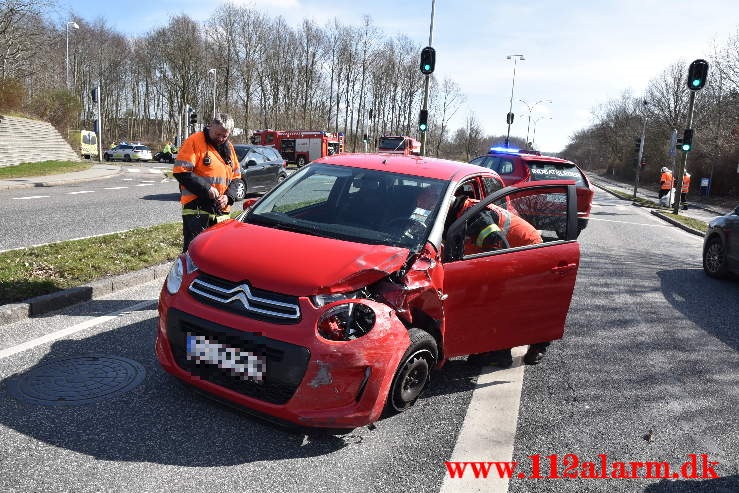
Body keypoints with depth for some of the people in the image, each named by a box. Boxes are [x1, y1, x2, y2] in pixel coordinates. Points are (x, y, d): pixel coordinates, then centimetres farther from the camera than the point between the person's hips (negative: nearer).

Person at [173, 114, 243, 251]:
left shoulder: (229, 147, 16)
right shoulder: (195, 141, -5)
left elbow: (236, 177, 19)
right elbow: (180, 171, -12)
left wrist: (228, 196, 0)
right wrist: (206, 189, -17)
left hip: (222, 211, 7)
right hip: (196, 210, -6)